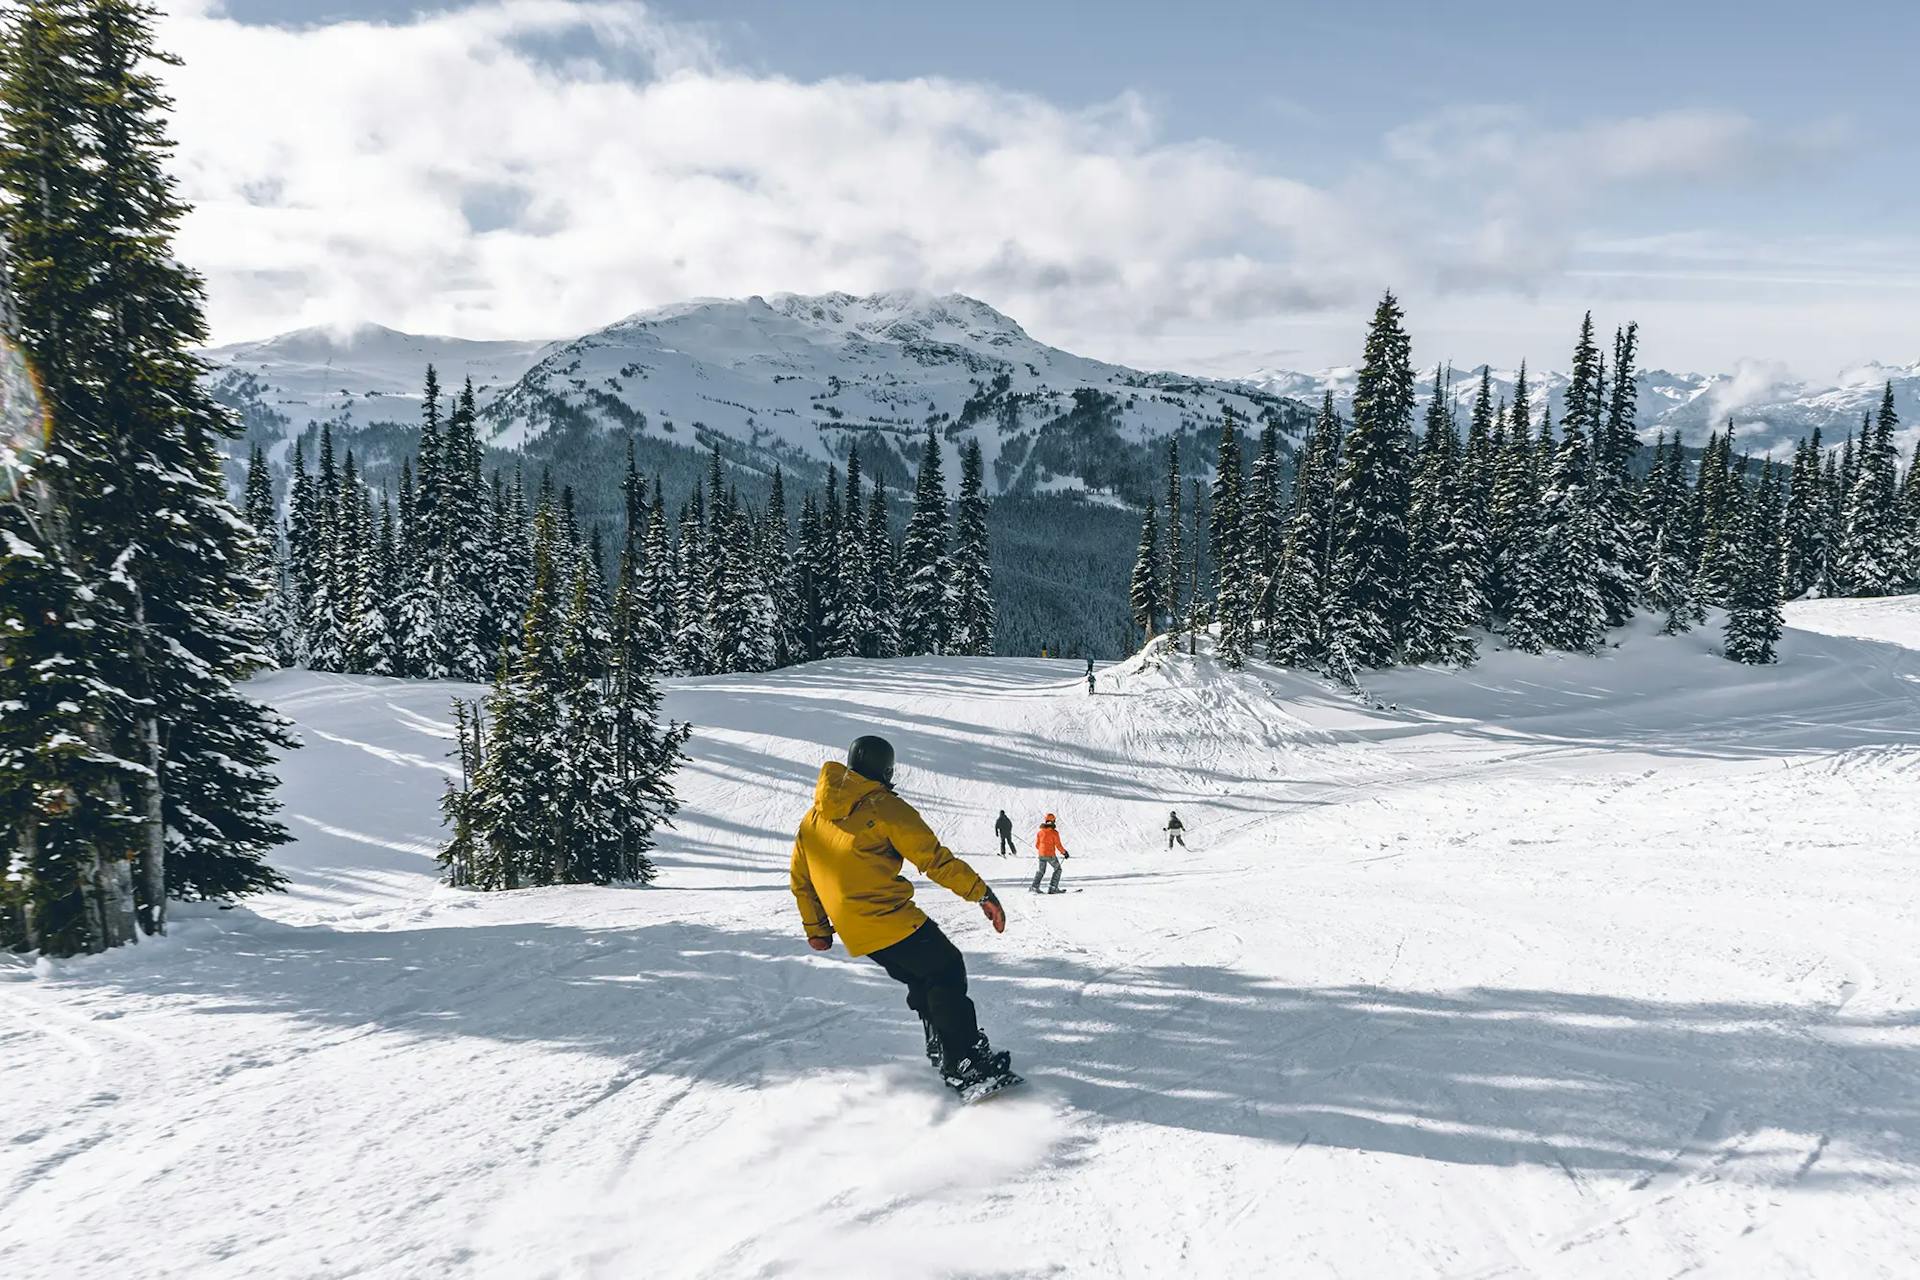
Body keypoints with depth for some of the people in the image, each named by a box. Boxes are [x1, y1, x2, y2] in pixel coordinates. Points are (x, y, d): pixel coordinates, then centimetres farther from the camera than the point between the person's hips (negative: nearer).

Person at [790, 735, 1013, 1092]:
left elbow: (801, 881, 21)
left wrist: (816, 929, 31)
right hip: (890, 919, -7)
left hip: (853, 931, 8)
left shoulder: (813, 817, 16)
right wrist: (982, 893, -6)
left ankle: (943, 1054, 23)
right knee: (947, 972, 1)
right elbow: (935, 858, -10)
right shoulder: (884, 807, -6)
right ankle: (967, 1067, -5)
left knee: (922, 981, 22)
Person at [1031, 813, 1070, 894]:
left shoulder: (1040, 832, 5)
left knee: (1041, 871, 19)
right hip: (1051, 855, -5)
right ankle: (1053, 888, 4)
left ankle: (1035, 887, 7)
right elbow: (1058, 845, -10)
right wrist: (1064, 852, 5)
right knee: (1057, 869, 12)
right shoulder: (1054, 832, -11)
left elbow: (1037, 845, 11)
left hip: (1041, 855, 5)